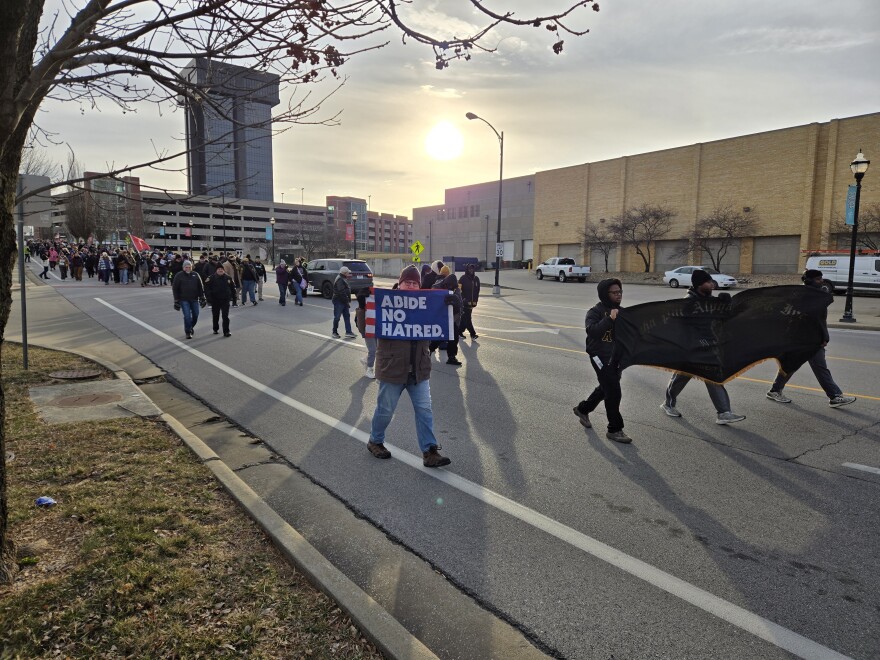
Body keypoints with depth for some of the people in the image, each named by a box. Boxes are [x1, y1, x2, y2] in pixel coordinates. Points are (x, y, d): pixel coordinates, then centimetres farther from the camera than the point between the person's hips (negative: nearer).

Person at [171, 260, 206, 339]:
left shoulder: (195, 275, 6)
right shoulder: (179, 276, -3)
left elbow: (200, 287, 10)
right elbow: (175, 289, -1)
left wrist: (202, 298, 6)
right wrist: (176, 301, -4)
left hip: (194, 299, 3)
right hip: (184, 300, -3)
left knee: (195, 315, 9)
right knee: (187, 316, -9)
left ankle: (191, 327, 35)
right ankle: (188, 332, 2)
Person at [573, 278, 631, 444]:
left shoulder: (620, 311, 10)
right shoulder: (595, 311, -13)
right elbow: (591, 331, -29)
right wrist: (609, 319, -35)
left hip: (615, 356, 8)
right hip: (600, 356, -8)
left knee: (606, 388, 20)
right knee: (613, 392, -9)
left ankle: (583, 409, 41)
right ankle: (615, 430, 2)